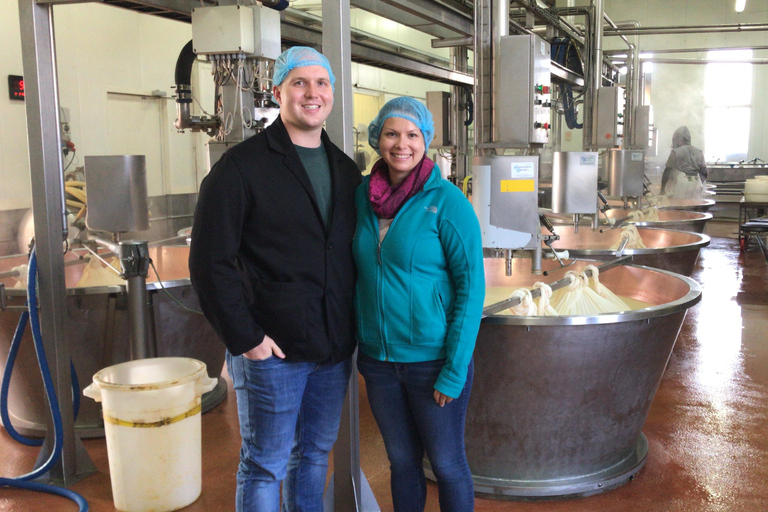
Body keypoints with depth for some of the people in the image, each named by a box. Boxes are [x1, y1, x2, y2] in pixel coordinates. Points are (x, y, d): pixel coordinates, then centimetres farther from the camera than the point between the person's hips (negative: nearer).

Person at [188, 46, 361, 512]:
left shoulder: (346, 171, 10)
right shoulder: (242, 167, -9)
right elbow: (210, 262, -12)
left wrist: (352, 327, 7)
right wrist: (244, 339, -15)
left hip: (334, 351, 6)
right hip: (272, 351, -6)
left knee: (315, 454, 19)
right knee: (265, 466, 7)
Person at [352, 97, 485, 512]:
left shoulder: (447, 202, -12)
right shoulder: (363, 196, 2)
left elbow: (471, 287, -12)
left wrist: (454, 371, -15)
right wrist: (356, 342, 8)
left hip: (433, 358, -4)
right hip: (377, 359, 4)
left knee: (447, 465, 12)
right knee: (401, 462, 18)